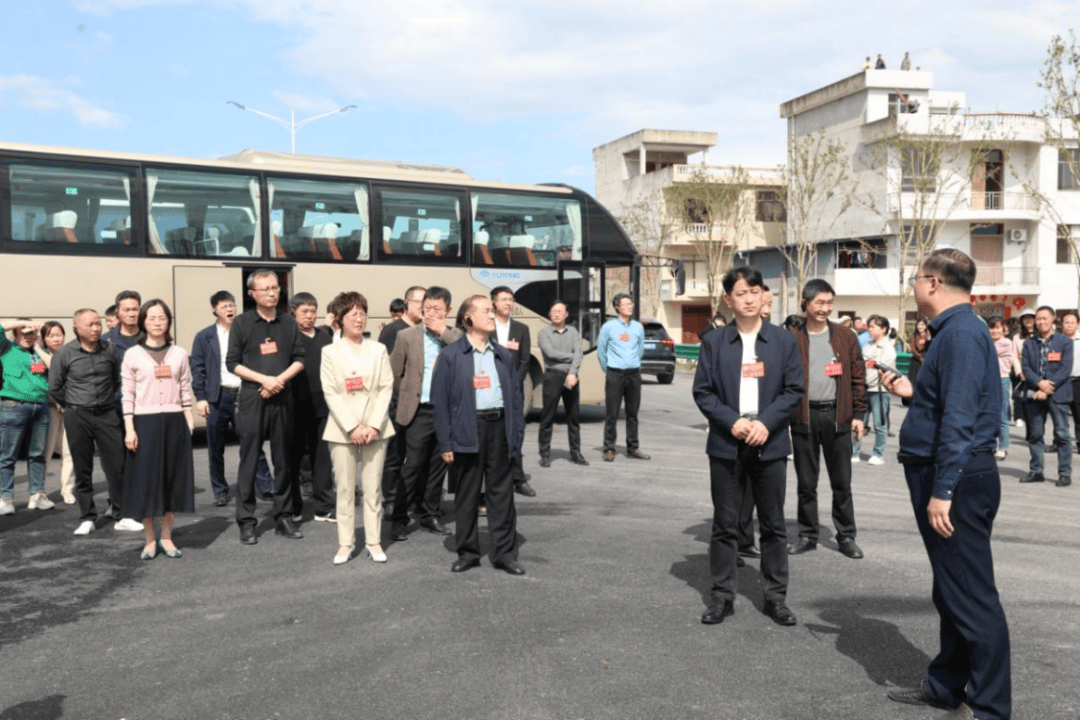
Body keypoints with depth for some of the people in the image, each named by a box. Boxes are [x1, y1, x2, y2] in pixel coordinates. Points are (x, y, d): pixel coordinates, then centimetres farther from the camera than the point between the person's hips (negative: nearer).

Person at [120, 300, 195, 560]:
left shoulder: (179, 354, 8)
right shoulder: (132, 355, 1)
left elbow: (186, 392, 10)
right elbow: (127, 395, -1)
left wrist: (189, 422, 5)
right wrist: (129, 429, -7)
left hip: (174, 421, 2)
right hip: (144, 422, -2)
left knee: (173, 478, 5)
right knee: (146, 479, 1)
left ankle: (166, 537, 17)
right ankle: (149, 540, 11)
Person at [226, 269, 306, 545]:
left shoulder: (288, 323, 9)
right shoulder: (242, 323, 1)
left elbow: (299, 359, 9)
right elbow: (232, 363, -2)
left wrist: (281, 379, -8)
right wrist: (264, 379, -12)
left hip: (282, 398, 3)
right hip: (252, 398, -3)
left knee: (283, 460, 7)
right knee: (249, 462, 0)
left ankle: (284, 517, 16)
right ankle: (246, 522, 6)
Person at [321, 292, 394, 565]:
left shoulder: (378, 350, 7)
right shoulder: (330, 352, 3)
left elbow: (386, 388, 1)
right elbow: (330, 393, -3)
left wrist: (373, 425, -9)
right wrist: (352, 427, -12)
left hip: (374, 428, 1)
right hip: (342, 429, -1)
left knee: (373, 488, 3)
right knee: (345, 489, 2)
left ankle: (373, 541, 12)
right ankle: (345, 543, 11)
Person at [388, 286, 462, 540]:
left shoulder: (455, 336, 6)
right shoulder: (407, 336, 1)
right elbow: (394, 373, 7)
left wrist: (444, 331, -15)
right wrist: (408, 395, 9)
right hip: (420, 412, -3)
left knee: (438, 466, 10)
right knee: (413, 466, -5)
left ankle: (430, 515, 22)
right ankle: (399, 519, 5)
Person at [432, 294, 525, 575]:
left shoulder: (503, 355, 13)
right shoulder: (451, 355, 1)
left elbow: (515, 395, 13)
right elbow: (440, 399, -2)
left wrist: (516, 435, 4)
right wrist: (446, 443, -8)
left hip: (499, 426, 3)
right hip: (468, 429, -3)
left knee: (502, 492, 5)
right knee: (467, 493, 6)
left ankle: (504, 553, 13)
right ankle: (467, 551, 19)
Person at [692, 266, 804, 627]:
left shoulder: (784, 340, 5)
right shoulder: (714, 342, 4)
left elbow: (795, 389, 2)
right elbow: (702, 391, 1)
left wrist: (766, 423, -12)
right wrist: (731, 422, -13)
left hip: (770, 444, 0)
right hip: (726, 445, 0)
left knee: (773, 525, 7)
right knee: (724, 524, 5)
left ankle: (776, 597, 18)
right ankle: (722, 596, 15)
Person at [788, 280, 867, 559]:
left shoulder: (845, 338, 6)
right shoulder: (793, 340, 2)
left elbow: (858, 377, 7)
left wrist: (858, 415, 2)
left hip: (837, 416, 1)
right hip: (804, 417, -1)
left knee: (842, 482, 7)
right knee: (806, 482, 9)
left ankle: (846, 536, 20)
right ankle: (807, 535, 20)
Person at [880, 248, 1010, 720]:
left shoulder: (961, 333, -18)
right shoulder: (953, 330, 14)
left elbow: (959, 418, -24)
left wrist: (942, 490, -25)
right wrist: (912, 393, 18)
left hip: (958, 479, -11)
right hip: (946, 479, 11)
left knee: (970, 595, -2)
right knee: (950, 591, 19)